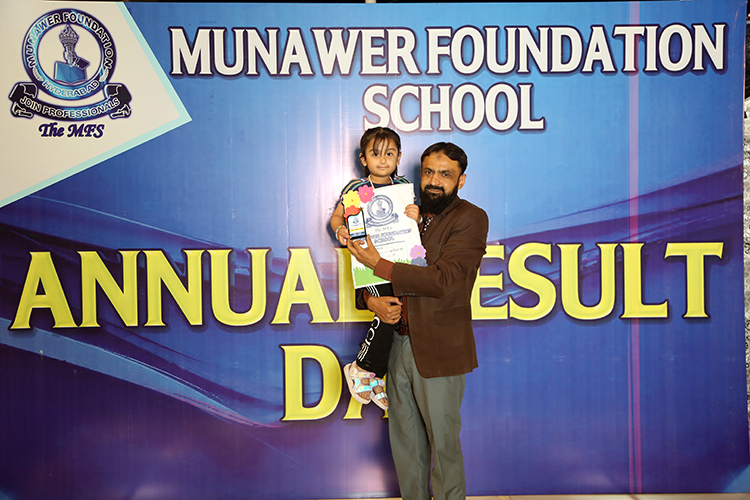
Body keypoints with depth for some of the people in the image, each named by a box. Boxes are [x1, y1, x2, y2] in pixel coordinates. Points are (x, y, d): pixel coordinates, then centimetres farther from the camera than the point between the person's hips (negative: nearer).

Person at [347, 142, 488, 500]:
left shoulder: (471, 219, -7)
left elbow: (442, 280, -19)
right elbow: (367, 270, 14)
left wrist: (379, 264, -15)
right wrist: (372, 299, -8)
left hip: (439, 350, -6)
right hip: (398, 343, 6)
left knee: (443, 441, 6)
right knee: (404, 440, 16)